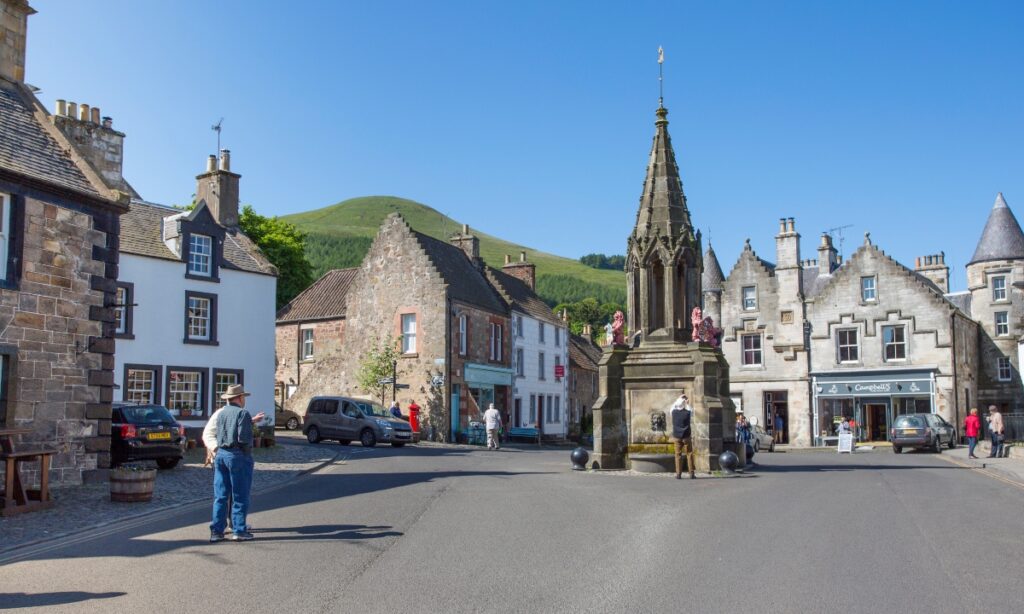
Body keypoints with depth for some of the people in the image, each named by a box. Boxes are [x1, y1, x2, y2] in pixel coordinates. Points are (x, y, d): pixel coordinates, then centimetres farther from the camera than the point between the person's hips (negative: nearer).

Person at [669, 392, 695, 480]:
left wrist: (678, 399, 24)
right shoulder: (687, 413, -10)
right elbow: (691, 411, 14)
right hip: (686, 437, -1)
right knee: (689, 454, 7)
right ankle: (691, 473, 5)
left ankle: (678, 474, 3)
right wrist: (687, 404, 23)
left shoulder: (673, 412, -6)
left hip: (677, 437, 1)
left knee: (678, 455, 6)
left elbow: (672, 408, 18)